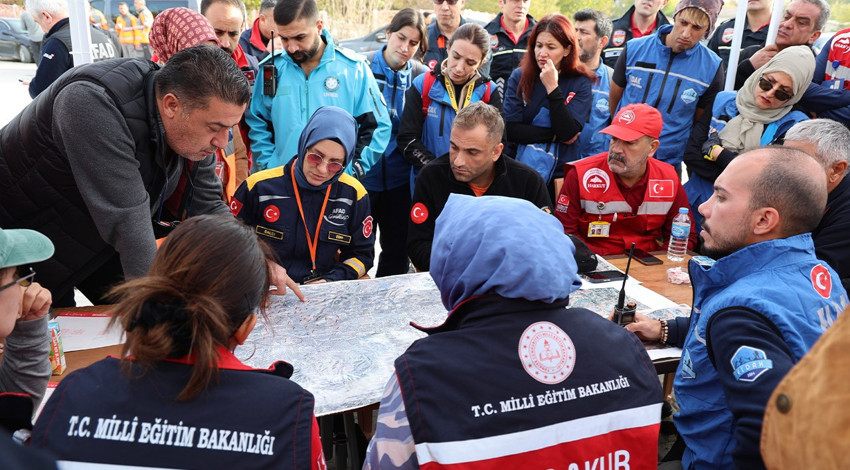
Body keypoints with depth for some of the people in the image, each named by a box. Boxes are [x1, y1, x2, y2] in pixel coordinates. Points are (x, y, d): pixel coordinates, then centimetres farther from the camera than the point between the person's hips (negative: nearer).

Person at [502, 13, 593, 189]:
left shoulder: (580, 83, -5)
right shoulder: (519, 77, -3)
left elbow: (568, 133, -16)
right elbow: (511, 129, -11)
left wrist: (552, 88, -20)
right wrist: (555, 136, -11)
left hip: (561, 173, -1)